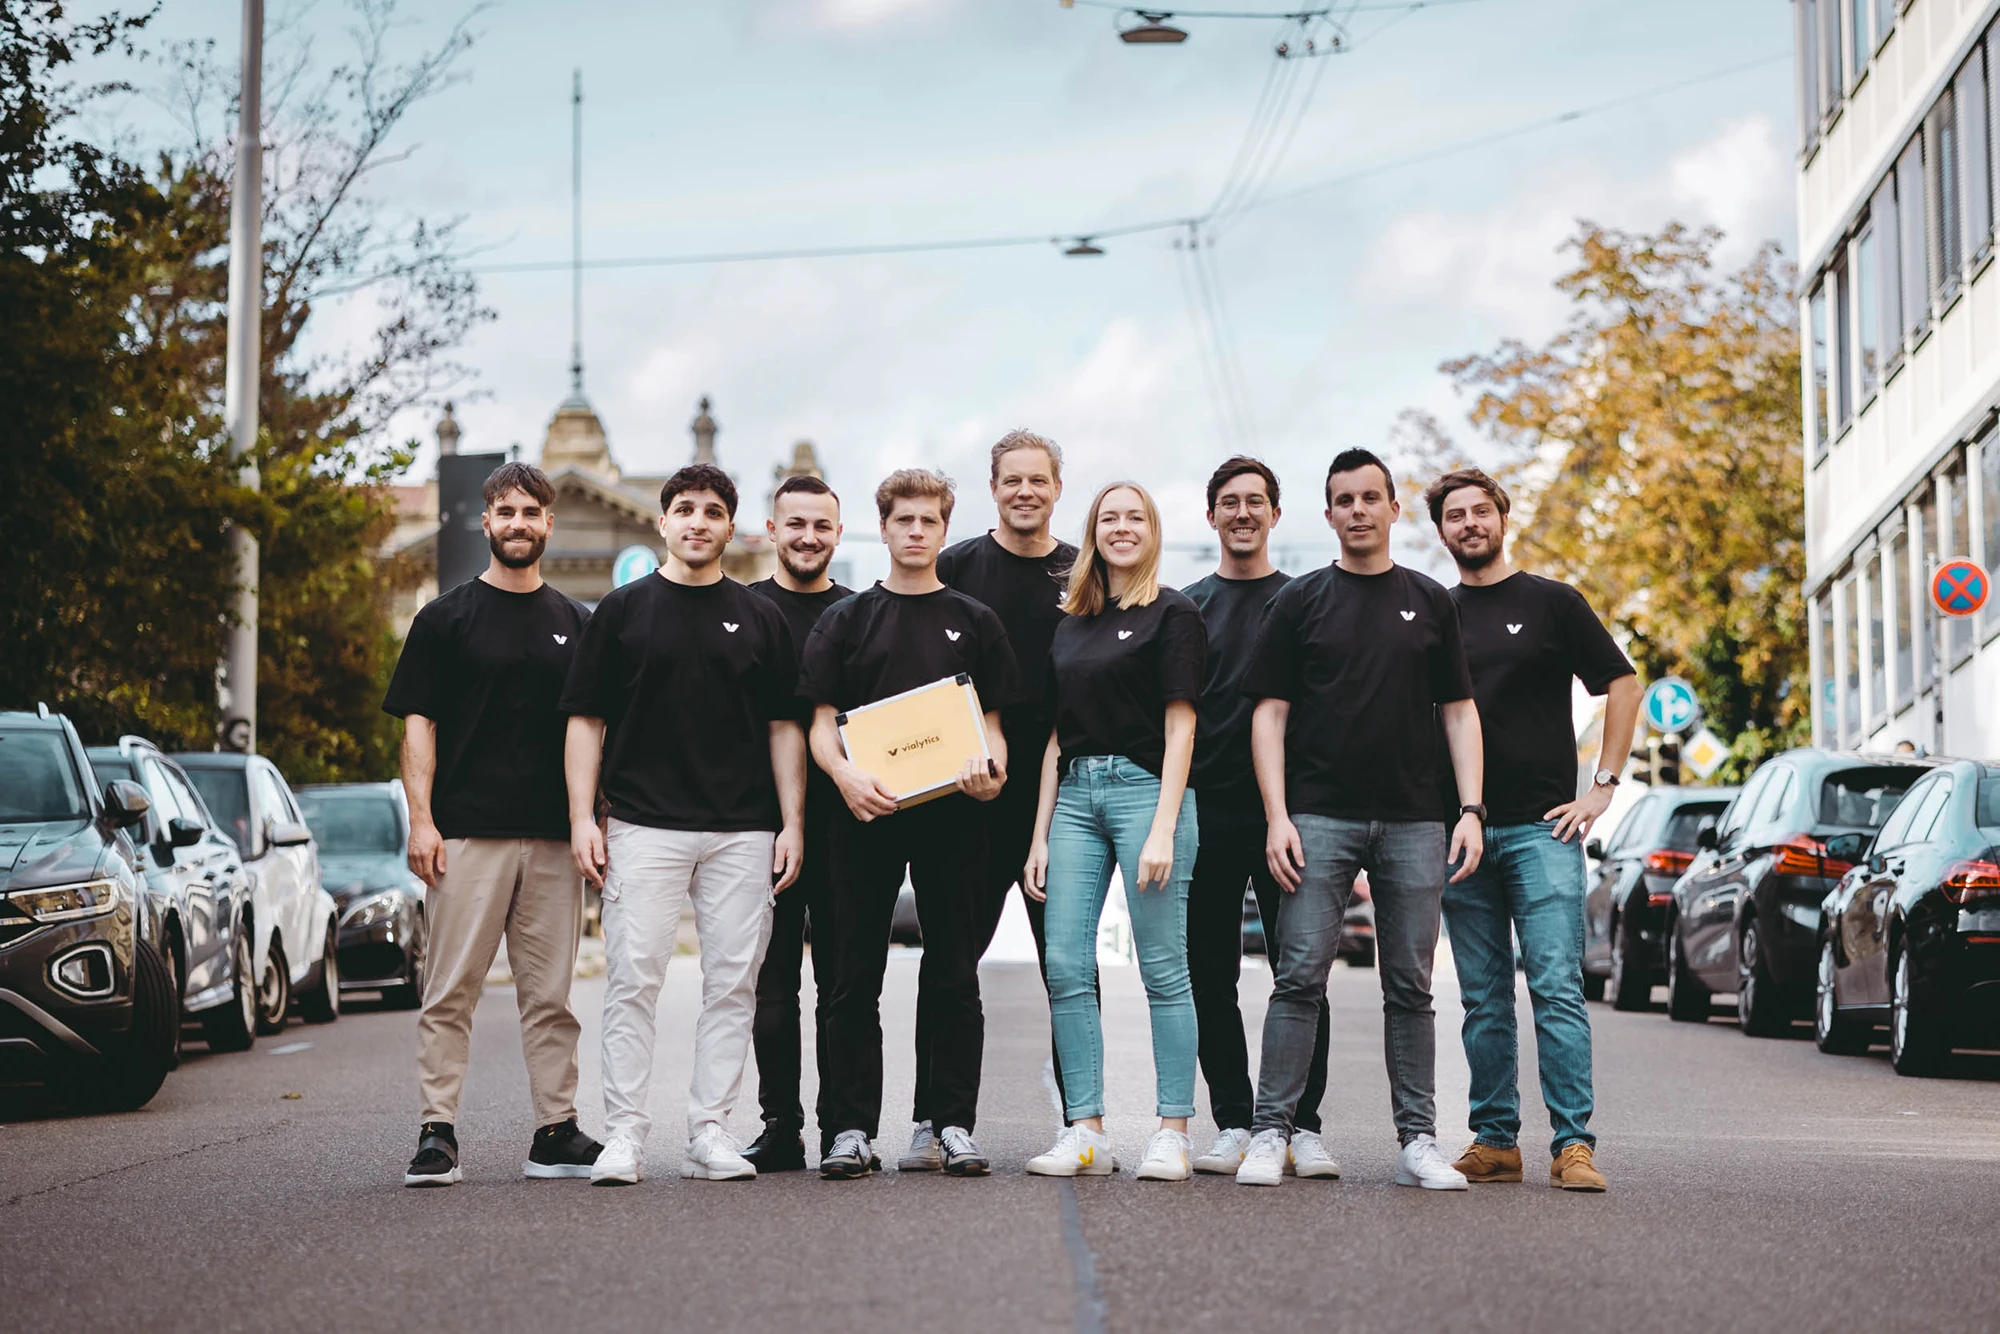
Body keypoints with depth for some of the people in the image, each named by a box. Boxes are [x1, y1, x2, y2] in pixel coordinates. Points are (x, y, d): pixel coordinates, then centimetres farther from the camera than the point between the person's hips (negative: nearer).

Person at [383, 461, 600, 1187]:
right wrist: (420, 818, -9)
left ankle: (557, 1133, 11)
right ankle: (437, 1133, -1)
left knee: (550, 992, 6)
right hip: (467, 832, -3)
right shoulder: (446, 618, 4)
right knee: (452, 990, -4)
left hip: (553, 836, 3)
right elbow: (418, 721, 0)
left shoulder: (575, 624, 15)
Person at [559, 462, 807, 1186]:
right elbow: (586, 719, 6)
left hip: (743, 831, 2)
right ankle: (623, 1135, -2)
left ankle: (710, 1133, 8)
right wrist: (582, 819, -3)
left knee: (731, 984, 1)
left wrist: (793, 823, 3)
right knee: (632, 981, -6)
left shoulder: (760, 617, 12)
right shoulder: (623, 610, 7)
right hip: (643, 827, -2)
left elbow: (784, 726, 12)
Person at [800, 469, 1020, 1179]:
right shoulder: (846, 619, 10)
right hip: (865, 815, 0)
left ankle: (954, 1123, 8)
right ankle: (851, 1129, 5)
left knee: (953, 975, 2)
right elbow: (822, 720, 5)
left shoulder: (973, 621, 11)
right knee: (855, 977, 1)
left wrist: (991, 768, -12)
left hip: (950, 816, 0)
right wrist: (845, 774, -15)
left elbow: (991, 720, 11)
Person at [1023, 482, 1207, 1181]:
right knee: (1066, 968, -1)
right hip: (1075, 794, 6)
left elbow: (1179, 728, -5)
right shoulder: (1072, 624, 18)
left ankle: (1173, 1131, 0)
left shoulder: (1172, 614, 1)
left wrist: (1163, 830, -14)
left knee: (1163, 967, -4)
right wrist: (1040, 836, 12)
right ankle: (1085, 1132, 4)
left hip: (1144, 787, -6)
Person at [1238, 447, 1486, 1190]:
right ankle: (1270, 1134, -4)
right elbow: (1270, 713, 3)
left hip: (1413, 822, 2)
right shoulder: (1301, 602, 7)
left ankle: (1418, 1142, 8)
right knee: (1300, 978, -7)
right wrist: (1277, 816, -7)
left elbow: (1459, 711, 12)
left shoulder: (1430, 603, 12)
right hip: (1320, 818, -2)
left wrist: (1470, 809, 1)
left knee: (1410, 987, 4)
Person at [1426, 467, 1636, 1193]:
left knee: (1557, 987, -9)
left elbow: (1623, 684, 6)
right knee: (1483, 998, 5)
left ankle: (1572, 1143, -10)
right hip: (1459, 831, 3)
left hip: (1541, 829, -3)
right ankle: (1494, 1139, 10)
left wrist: (1602, 787, -2)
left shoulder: (1551, 602, 5)